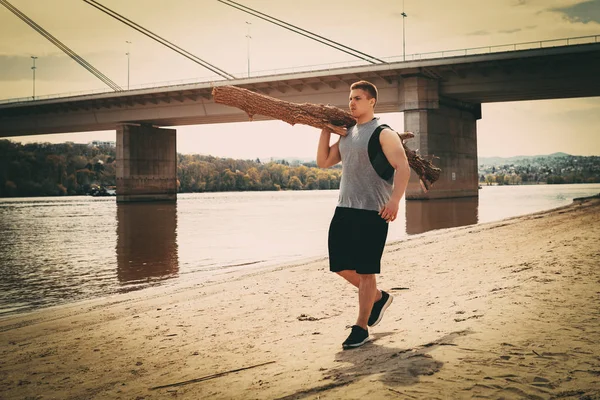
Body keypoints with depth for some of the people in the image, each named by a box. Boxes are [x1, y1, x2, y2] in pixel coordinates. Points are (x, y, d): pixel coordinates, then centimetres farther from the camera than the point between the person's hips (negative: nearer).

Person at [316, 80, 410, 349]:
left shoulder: (383, 133, -7)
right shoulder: (346, 135, 16)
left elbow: (403, 168, -16)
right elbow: (323, 162, 16)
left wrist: (394, 200, -29)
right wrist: (326, 130, 9)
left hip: (372, 212, -7)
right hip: (344, 209, 8)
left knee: (365, 270, -2)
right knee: (340, 265, 10)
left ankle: (361, 328, 9)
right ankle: (378, 297, 32)